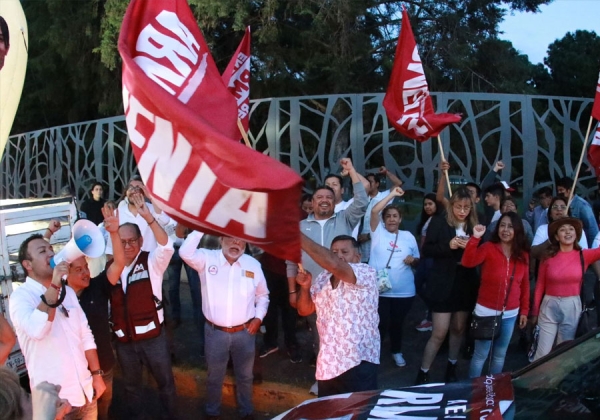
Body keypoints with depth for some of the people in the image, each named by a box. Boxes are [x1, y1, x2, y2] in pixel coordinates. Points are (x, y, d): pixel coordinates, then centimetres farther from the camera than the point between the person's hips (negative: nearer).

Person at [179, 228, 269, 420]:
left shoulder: (254, 264, -3)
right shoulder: (207, 258, -9)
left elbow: (262, 295, 10)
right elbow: (185, 252, -30)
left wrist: (259, 317, -3)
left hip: (244, 332, 2)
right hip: (215, 332, -1)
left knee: (244, 376, 20)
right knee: (214, 376, 19)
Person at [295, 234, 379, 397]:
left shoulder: (367, 274, -12)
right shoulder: (322, 279, 9)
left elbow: (334, 265, -30)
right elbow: (304, 310, 14)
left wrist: (299, 237, -31)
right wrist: (305, 287, -7)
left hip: (359, 362, -6)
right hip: (327, 363, 6)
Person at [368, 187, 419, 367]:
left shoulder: (408, 236, 7)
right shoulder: (378, 232, 0)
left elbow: (417, 261, 13)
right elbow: (374, 211, -16)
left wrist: (412, 260, -10)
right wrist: (392, 194, -14)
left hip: (403, 291, 3)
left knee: (397, 323, 16)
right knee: (381, 323, 0)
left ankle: (396, 351, 38)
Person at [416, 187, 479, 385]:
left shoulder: (474, 225, 4)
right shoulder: (439, 222, -6)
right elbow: (426, 251, -9)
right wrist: (448, 245, -23)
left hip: (466, 282, 4)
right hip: (443, 283, -4)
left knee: (459, 328, 16)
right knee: (440, 333, -4)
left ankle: (451, 366, 35)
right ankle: (423, 373, 9)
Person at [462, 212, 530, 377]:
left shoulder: (523, 255, 2)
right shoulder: (488, 248, -10)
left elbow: (525, 284, 8)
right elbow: (467, 262, -27)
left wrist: (524, 310, 9)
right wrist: (475, 238, -35)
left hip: (510, 314, 4)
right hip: (486, 311, -4)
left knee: (500, 355, 17)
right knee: (481, 354, 2)